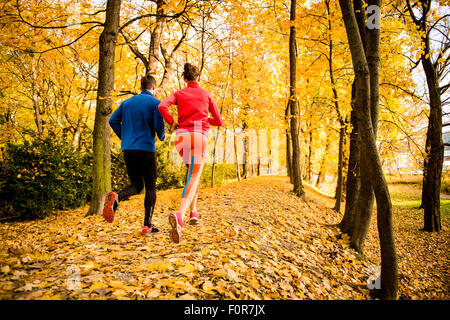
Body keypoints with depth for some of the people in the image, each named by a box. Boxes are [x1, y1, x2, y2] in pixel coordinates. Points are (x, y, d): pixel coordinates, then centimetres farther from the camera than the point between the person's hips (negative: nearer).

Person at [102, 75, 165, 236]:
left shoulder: (127, 102, 15)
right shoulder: (155, 103, -1)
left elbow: (113, 121, 8)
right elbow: (159, 125, -12)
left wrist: (124, 137, 17)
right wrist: (162, 136, 9)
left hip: (128, 149, 5)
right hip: (146, 149, -5)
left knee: (136, 185, 13)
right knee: (150, 187, 5)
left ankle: (116, 197, -19)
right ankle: (147, 225, 3)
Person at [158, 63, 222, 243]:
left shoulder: (178, 94, 15)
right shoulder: (206, 95, 15)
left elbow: (162, 106, -7)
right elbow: (219, 122, 19)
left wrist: (172, 123, 8)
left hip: (181, 136, 3)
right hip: (199, 136, -2)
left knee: (193, 171, 26)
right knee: (193, 178, -11)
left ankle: (193, 211, 19)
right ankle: (179, 215, -38)